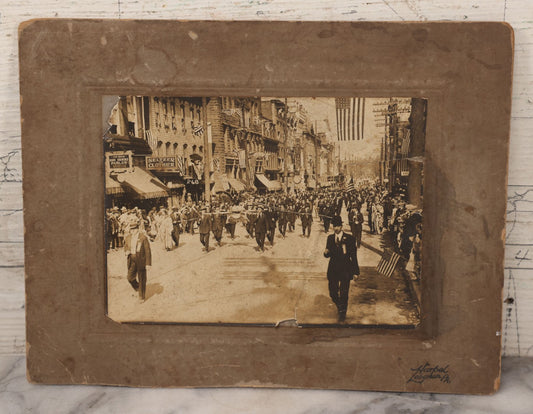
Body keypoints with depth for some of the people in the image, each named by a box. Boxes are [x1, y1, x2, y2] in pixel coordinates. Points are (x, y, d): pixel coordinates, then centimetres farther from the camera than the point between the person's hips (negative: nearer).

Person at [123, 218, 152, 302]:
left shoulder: (143, 238, -15)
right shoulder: (128, 237, 1)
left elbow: (148, 251, -12)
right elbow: (125, 247, 17)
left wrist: (148, 263, -13)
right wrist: (126, 252, -8)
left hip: (141, 261, -4)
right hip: (132, 261, 4)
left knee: (142, 279, 7)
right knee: (130, 278, 4)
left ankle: (142, 296, 23)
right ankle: (137, 288, 35)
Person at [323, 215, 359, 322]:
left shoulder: (349, 238, -3)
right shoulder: (330, 238, 8)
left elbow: (353, 256, -1)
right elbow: (328, 254, 11)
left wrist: (355, 271, -3)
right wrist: (326, 252, -14)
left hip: (345, 270, -3)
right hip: (333, 270, 3)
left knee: (343, 293, -3)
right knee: (333, 293, 8)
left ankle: (343, 314, 15)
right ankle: (340, 306, 38)